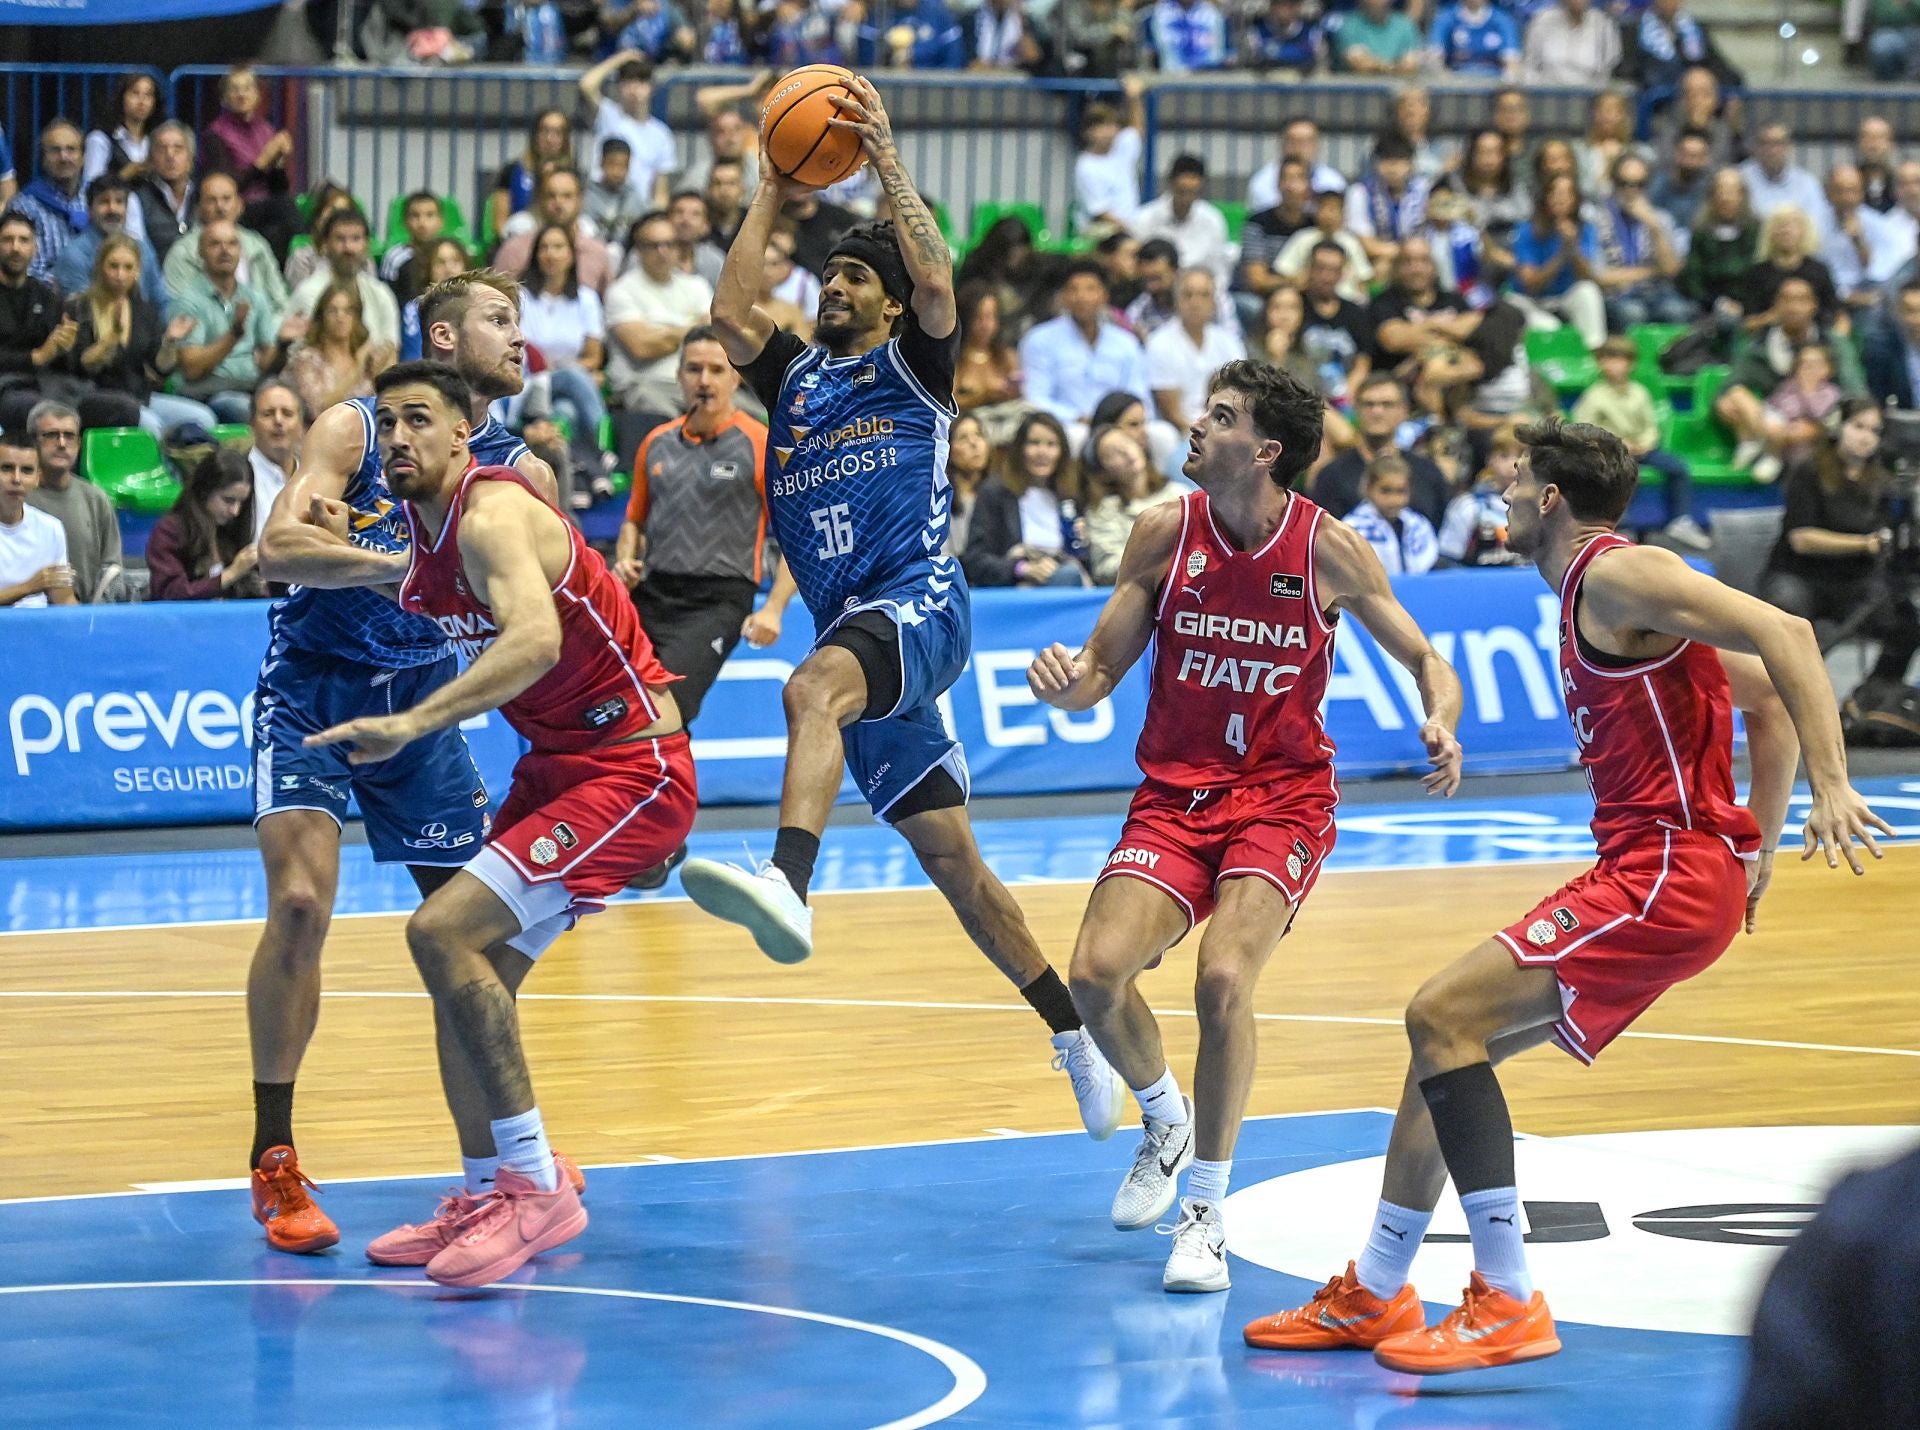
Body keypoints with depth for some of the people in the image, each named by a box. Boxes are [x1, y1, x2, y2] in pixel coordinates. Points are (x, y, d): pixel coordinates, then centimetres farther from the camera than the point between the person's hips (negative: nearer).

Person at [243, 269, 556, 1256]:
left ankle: (488, 1167, 20)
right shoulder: (356, 428, -12)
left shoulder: (519, 471, 0)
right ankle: (273, 1164, -13)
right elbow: (278, 545, -25)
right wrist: (401, 563, -35)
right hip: (311, 689, -5)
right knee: (301, 899, -22)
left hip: (422, 701, 5)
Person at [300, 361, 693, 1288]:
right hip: (555, 767, 10)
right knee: (468, 977, 12)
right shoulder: (423, 527, 8)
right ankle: (491, 1197, 23)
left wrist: (411, 724, -48)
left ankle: (536, 1188, -18)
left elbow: (535, 639, -39)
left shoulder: (493, 514, -21)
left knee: (443, 933, -21)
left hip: (630, 768, -10)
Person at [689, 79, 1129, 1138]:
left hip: (918, 598, -7)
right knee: (946, 854, 7)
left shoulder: (913, 364, 8)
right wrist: (772, 192, 13)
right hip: (853, 630, 7)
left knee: (813, 688, -39)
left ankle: (787, 884, -62)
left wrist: (887, 163, -8)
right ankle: (1073, 1034, 17)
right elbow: (728, 311, 9)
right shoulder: (795, 376, 23)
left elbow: (936, 281, -11)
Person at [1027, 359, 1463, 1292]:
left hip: (1284, 797, -3)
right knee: (1096, 973, -18)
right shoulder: (1164, 533, -3)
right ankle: (1166, 1122, 17)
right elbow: (1099, 672, 3)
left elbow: (1424, 661, 0)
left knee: (1223, 979, -26)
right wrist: (1065, 684, -21)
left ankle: (1207, 1210, -8)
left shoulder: (1327, 549, -8)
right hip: (1175, 794, 3)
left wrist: (1441, 724, -21)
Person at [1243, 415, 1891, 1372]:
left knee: (1444, 1015, -17)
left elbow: (1781, 634, -21)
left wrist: (1831, 786, -30)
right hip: (1638, 871, 10)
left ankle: (1507, 1303, -17)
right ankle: (1372, 1296, 22)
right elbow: (1767, 700, 24)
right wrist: (1758, 848, 19)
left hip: (1670, 873, -10)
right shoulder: (1588, 596, 21)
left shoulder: (1616, 575, -10)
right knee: (1446, 1035, 13)